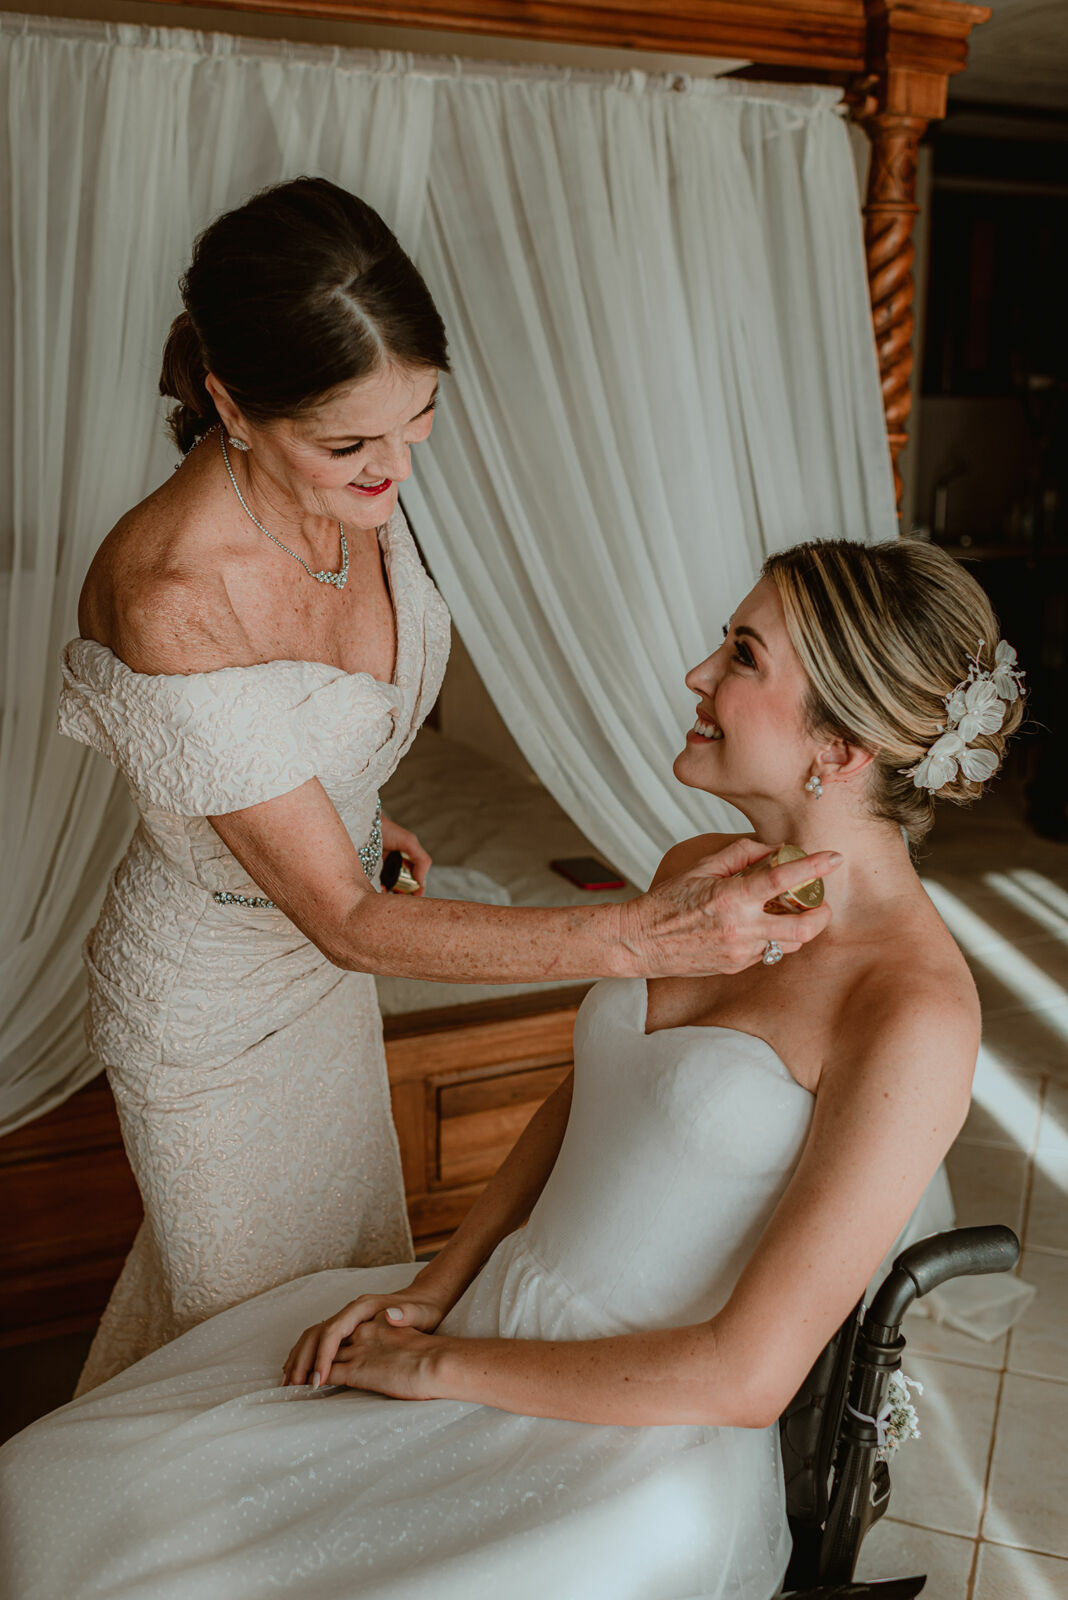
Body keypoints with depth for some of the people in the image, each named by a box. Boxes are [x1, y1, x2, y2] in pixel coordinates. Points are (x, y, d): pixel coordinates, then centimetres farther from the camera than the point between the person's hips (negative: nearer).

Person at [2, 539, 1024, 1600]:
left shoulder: (915, 1013, -21)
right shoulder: (695, 874, 1)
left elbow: (746, 1375, -20)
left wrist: (439, 1366, -13)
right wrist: (433, 1289, 2)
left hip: (640, 1450, -6)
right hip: (496, 1317, 6)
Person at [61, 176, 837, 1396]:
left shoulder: (355, 487, -18)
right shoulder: (171, 601, -40)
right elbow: (345, 920, -35)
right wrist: (639, 936, -43)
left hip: (322, 951, 7)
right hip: (210, 1003, -7)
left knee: (349, 1233, 29)